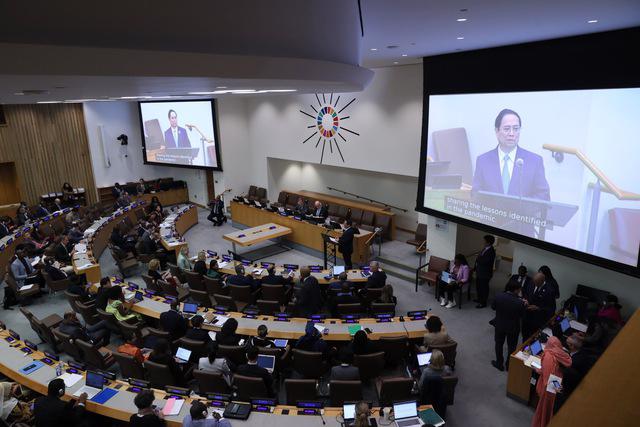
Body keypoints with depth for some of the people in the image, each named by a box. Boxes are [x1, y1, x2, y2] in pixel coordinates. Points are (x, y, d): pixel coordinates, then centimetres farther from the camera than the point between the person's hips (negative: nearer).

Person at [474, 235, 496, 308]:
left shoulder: (491, 252, -24)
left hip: (485, 273, -9)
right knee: (478, 286, 22)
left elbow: (484, 261, -31)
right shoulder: (485, 248, 4)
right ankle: (480, 299, 40)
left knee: (484, 288, 5)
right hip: (479, 271, 9)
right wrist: (475, 267, 13)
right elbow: (480, 259, 13)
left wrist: (478, 258, -14)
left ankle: (483, 303, 19)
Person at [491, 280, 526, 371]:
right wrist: (524, 305, 3)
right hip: (513, 328, -1)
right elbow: (522, 315, -10)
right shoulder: (520, 302, -28)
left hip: (500, 325, 1)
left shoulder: (498, 297, -22)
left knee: (499, 344, 22)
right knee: (511, 346, 21)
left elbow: (493, 307, -4)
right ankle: (509, 365, 37)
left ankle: (499, 364, 36)